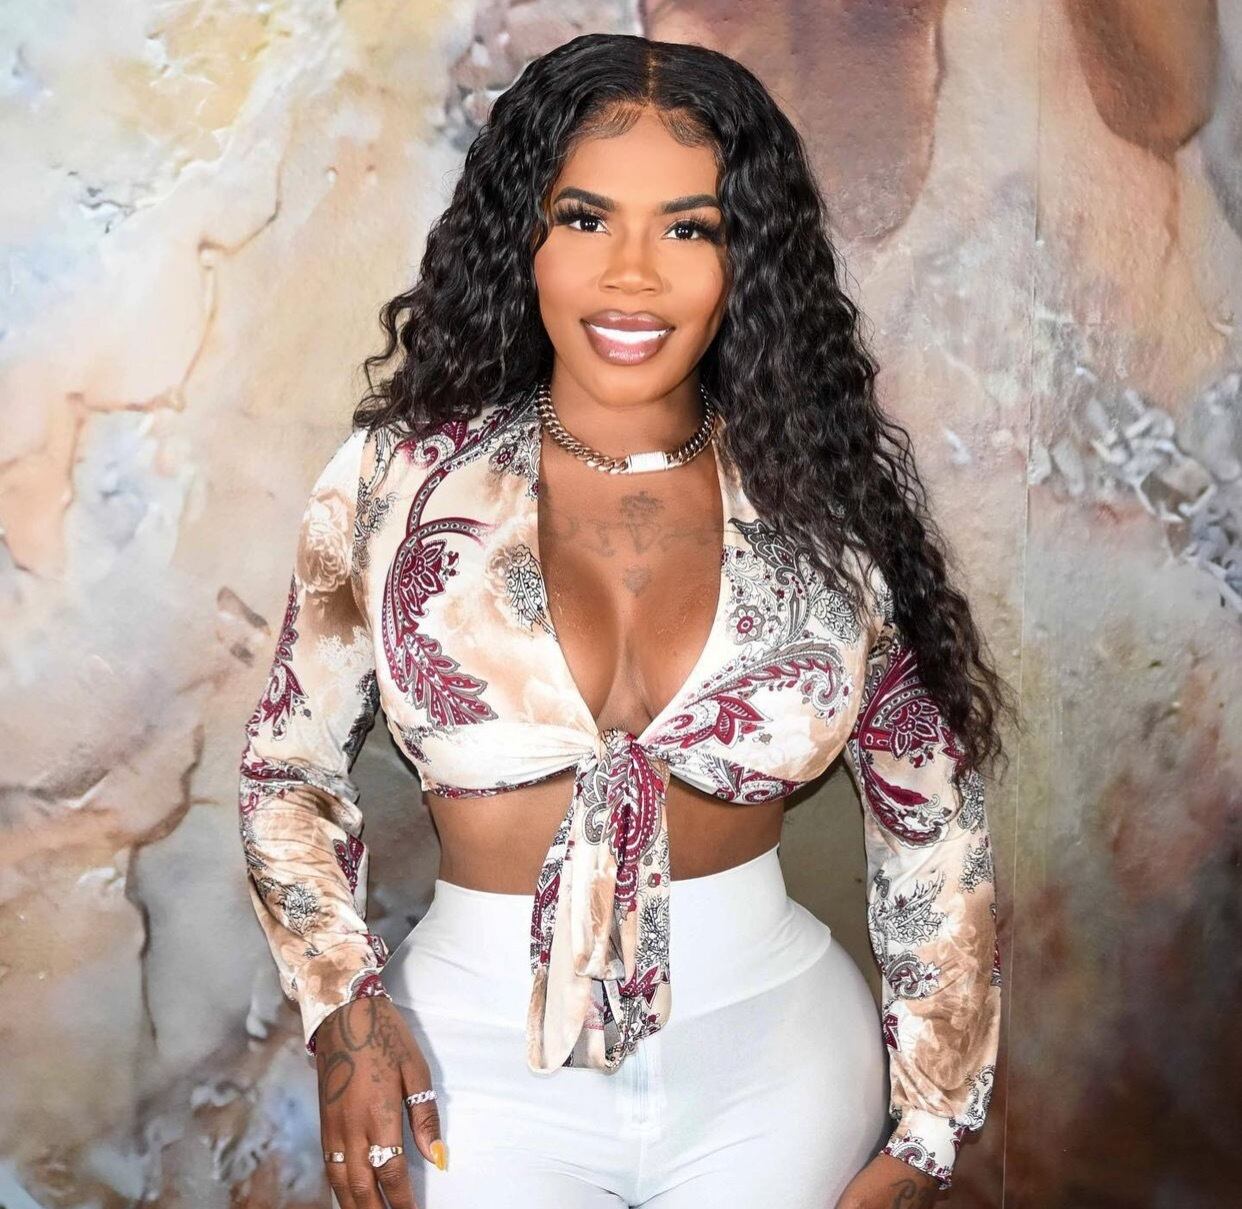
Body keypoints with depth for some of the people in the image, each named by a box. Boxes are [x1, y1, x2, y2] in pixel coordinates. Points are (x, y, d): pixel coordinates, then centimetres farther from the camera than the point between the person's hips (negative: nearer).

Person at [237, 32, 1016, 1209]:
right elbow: (288, 766, 4)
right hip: (483, 1066, 0)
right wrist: (344, 1002, -9)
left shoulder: (828, 491, -5)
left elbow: (933, 820, 1)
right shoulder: (397, 479, -6)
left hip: (777, 1056, 1)